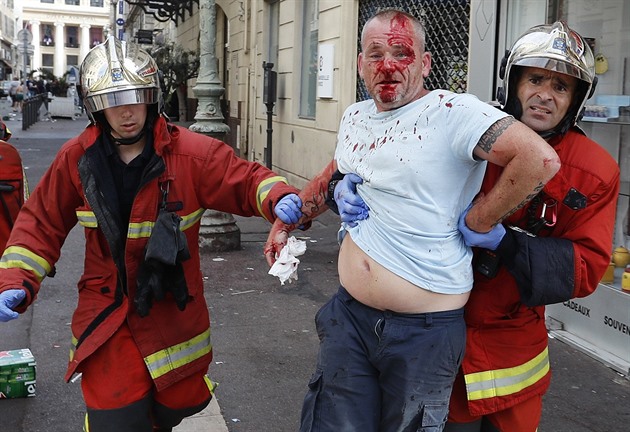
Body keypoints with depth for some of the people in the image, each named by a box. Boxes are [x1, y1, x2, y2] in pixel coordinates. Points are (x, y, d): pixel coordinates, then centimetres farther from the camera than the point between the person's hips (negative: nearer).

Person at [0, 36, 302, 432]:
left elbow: (245, 180, -11)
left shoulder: (192, 153, -14)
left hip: (172, 311, 0)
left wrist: (279, 198, -33)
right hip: (106, 314, 0)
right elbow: (42, 222, 3)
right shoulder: (76, 159, -5)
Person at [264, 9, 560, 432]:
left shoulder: (451, 112, -15)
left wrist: (477, 222, -18)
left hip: (425, 331, -6)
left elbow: (541, 159, -26)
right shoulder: (354, 117, 9)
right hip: (350, 315, 6)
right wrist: (286, 223, 27)